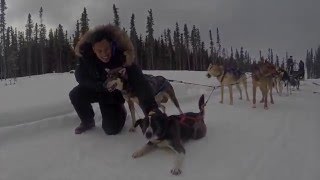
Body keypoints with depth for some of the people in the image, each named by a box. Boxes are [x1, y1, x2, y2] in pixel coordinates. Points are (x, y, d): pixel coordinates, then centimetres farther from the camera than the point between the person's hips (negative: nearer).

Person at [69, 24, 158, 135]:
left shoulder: (123, 57, -33)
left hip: (114, 94, -2)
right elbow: (80, 76, -16)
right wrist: (104, 86, -30)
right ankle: (88, 122, 4)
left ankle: (120, 110, 22)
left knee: (111, 128, -14)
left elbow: (140, 83, -40)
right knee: (76, 95, -26)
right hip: (95, 90, 2)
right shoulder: (86, 54, -26)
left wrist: (151, 107, -53)